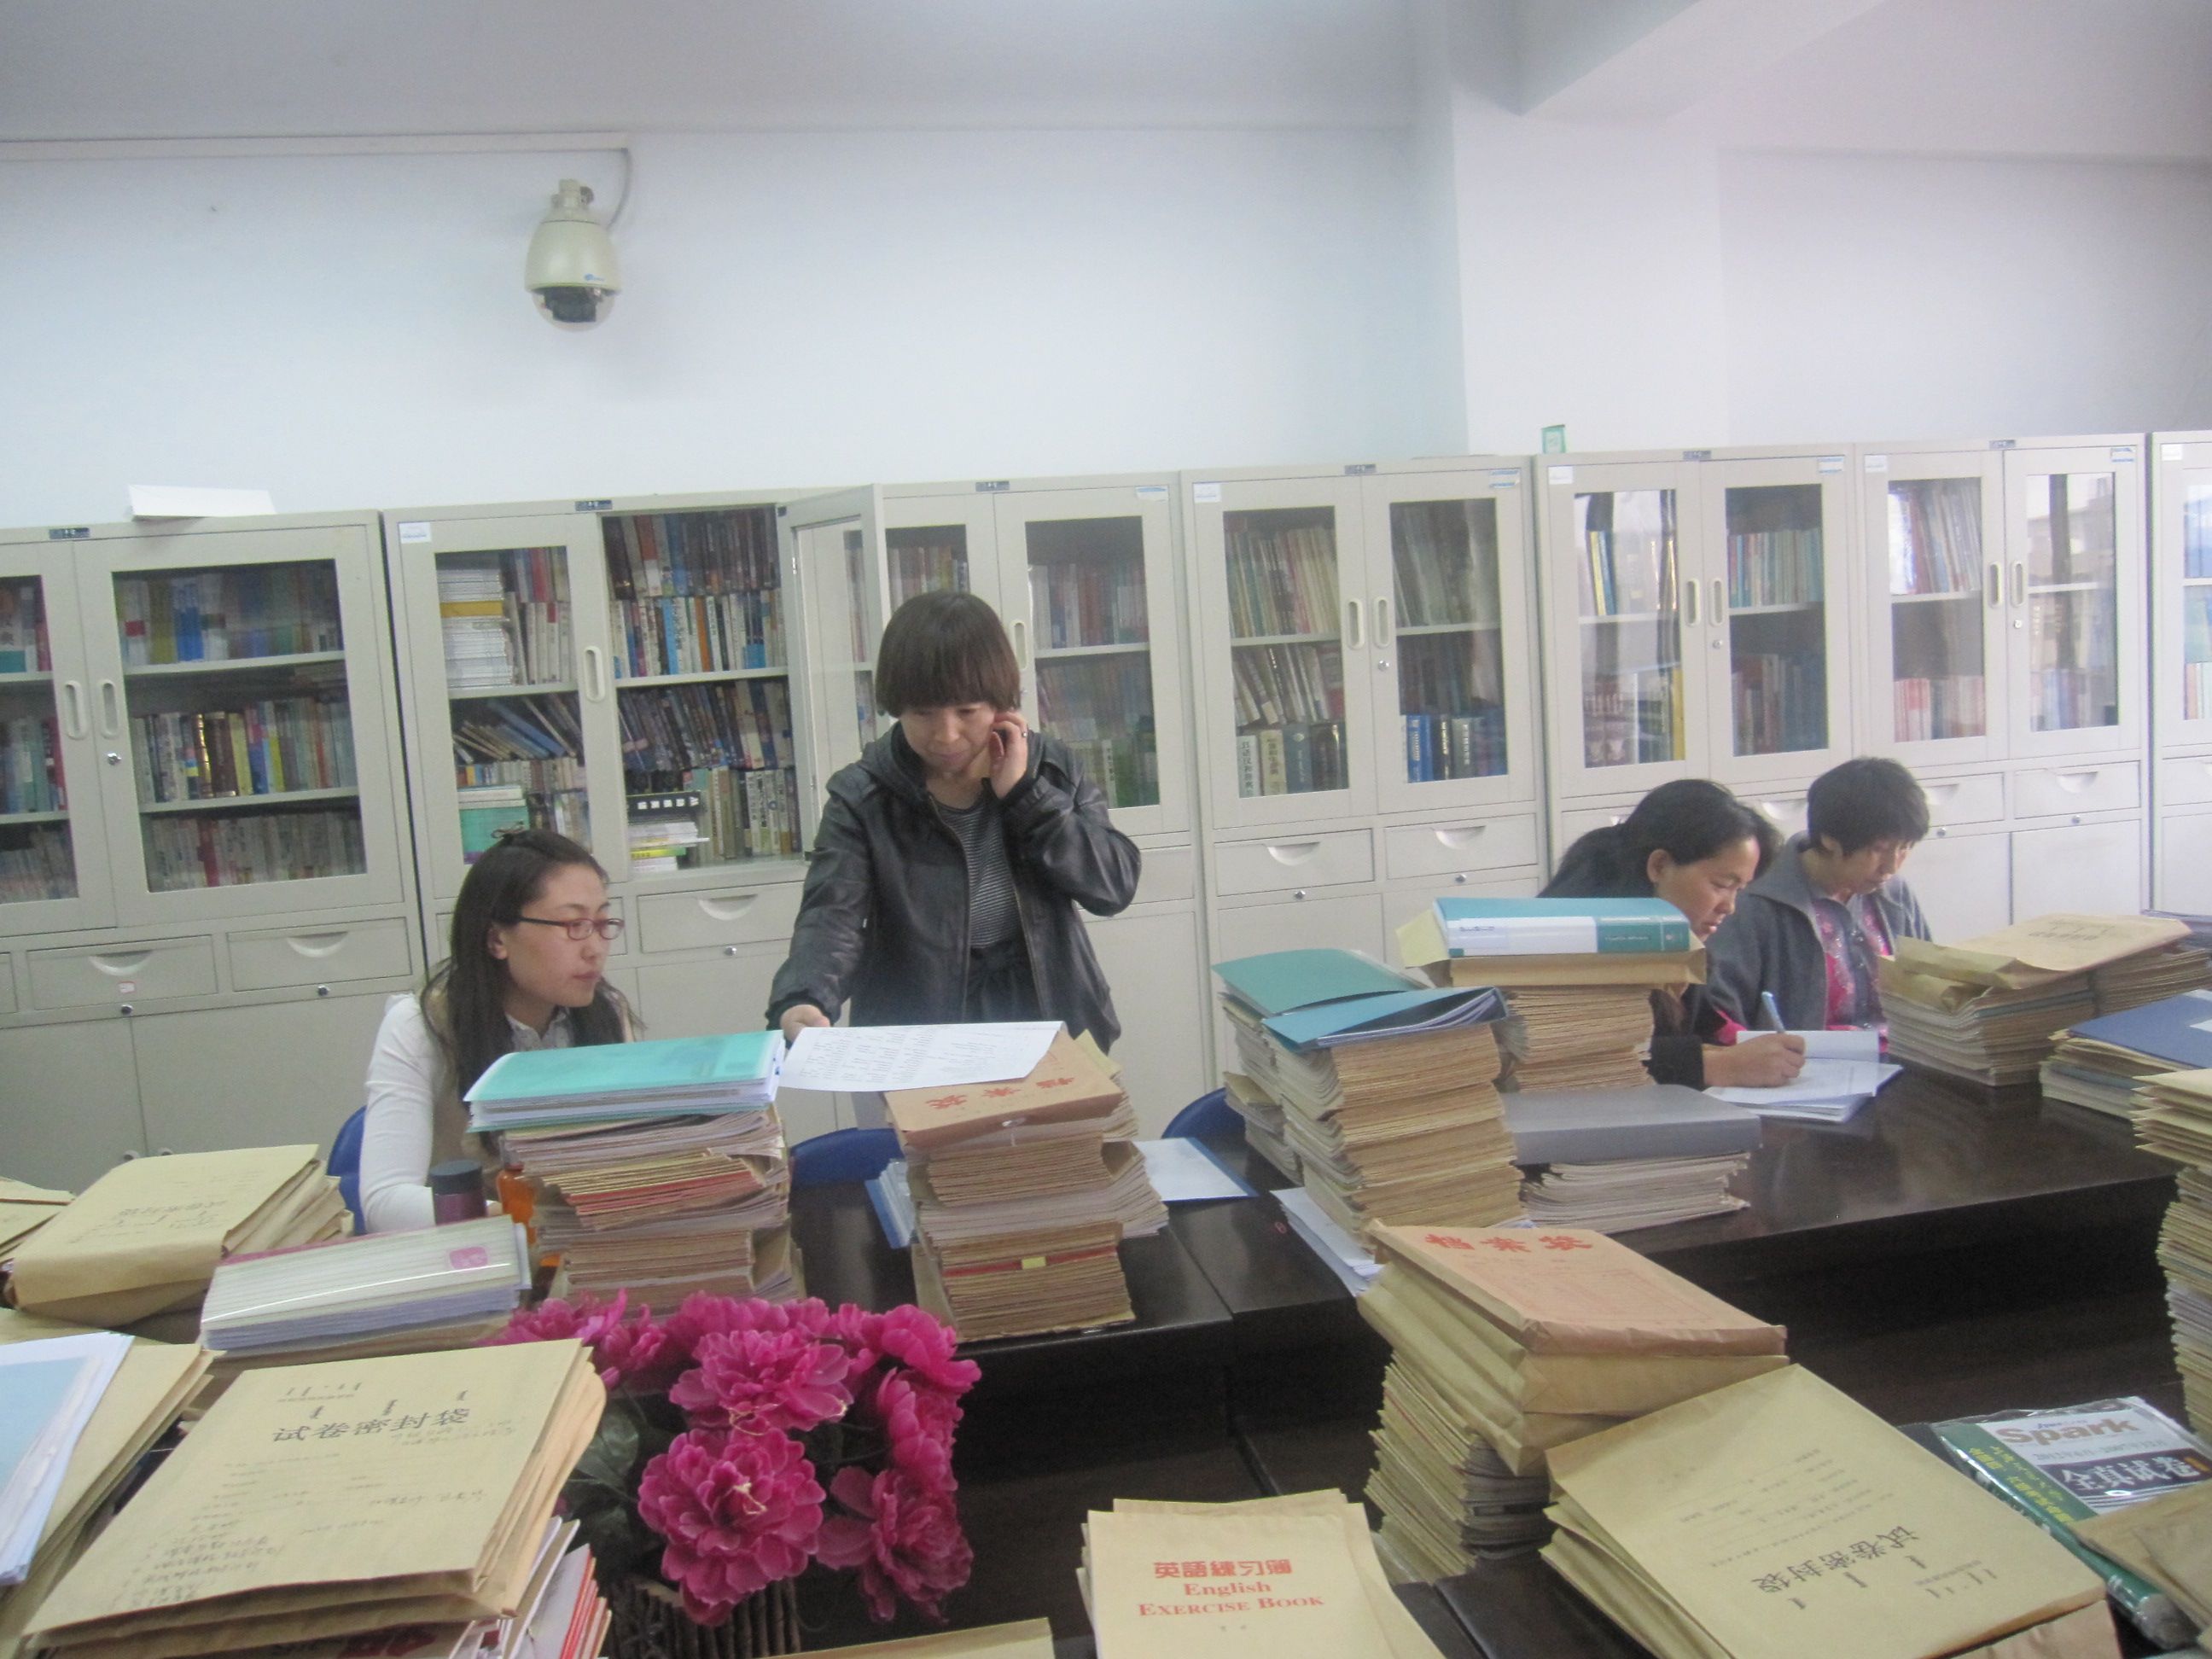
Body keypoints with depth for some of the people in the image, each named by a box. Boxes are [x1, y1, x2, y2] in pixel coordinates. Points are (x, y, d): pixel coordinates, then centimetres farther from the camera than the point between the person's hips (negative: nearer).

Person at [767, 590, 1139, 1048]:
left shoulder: (1050, 769, 5)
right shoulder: (862, 798, -2)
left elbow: (1116, 885, -2)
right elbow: (832, 917, -13)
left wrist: (1025, 793, -10)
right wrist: (802, 1001, -33)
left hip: (1053, 1030, 1)